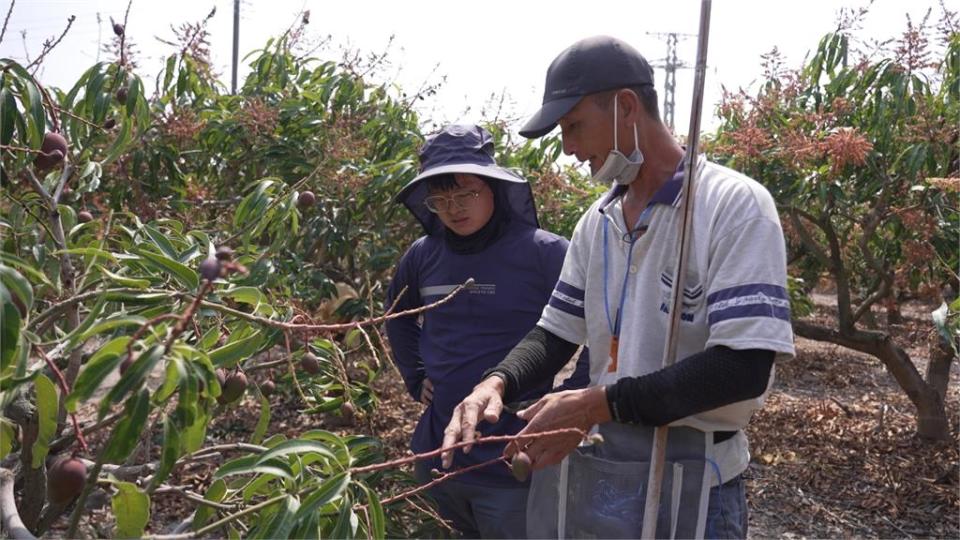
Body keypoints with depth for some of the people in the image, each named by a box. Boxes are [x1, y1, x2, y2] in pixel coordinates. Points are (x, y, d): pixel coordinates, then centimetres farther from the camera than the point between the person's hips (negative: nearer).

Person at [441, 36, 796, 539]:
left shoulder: (734, 205, -13)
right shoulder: (595, 222, 7)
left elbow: (744, 368, -21)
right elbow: (555, 334, 11)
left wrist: (598, 404, -22)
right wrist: (496, 382, -9)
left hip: (687, 479, -6)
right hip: (589, 467, 6)